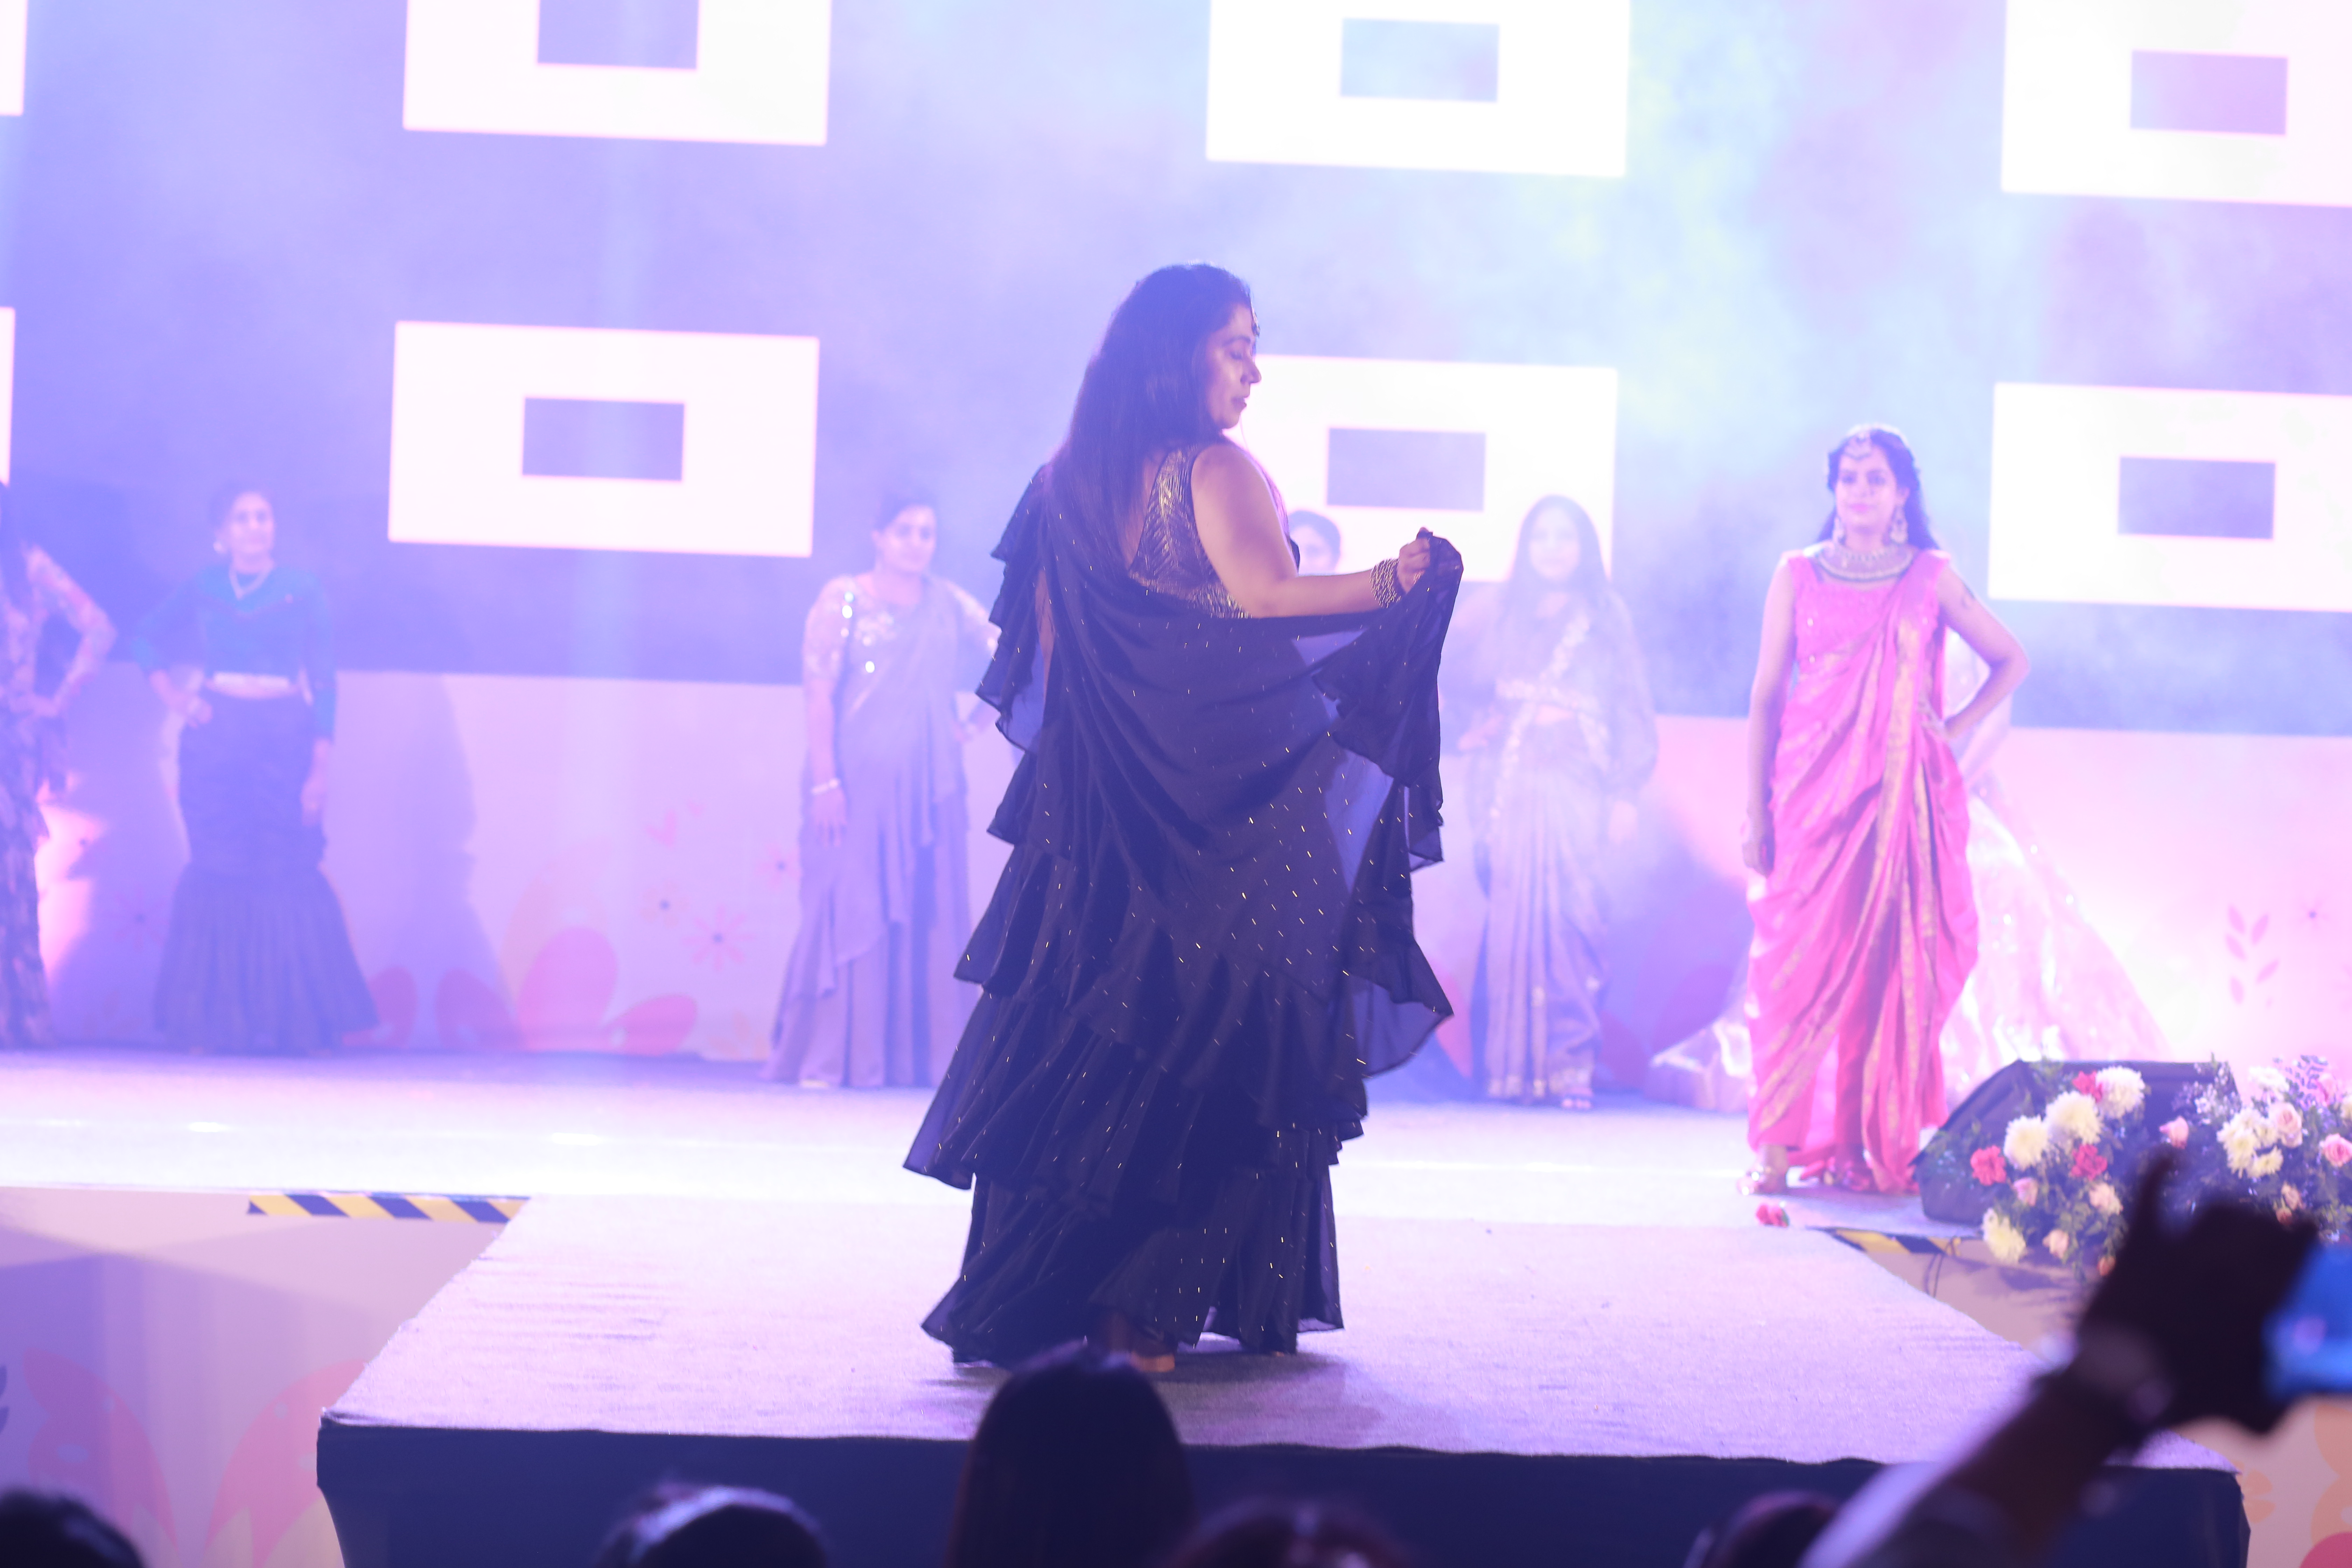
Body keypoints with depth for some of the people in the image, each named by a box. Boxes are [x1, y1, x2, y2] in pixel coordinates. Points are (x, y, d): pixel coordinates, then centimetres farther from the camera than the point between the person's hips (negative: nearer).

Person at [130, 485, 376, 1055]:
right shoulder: (202, 590, 7)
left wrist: (319, 770, -7)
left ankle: (302, 1022, 0)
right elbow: (146, 641, 21)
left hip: (284, 740, -2)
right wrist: (175, 698, 5)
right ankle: (210, 1023, 4)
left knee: (287, 876, -6)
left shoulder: (302, 592, 1)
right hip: (216, 742, 2)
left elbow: (323, 684, 0)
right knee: (218, 873, -1)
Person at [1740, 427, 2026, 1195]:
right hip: (1813, 788, 0)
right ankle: (1780, 1146, -5)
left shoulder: (1930, 577, 7)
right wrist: (1755, 809, 0)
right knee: (1800, 959, -6)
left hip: (1902, 793, 0)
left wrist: (1958, 729, 6)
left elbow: (2010, 661, 17)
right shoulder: (1798, 574, 7)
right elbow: (1766, 697, 6)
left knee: (1893, 962, -1)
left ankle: (1880, 1147, 4)